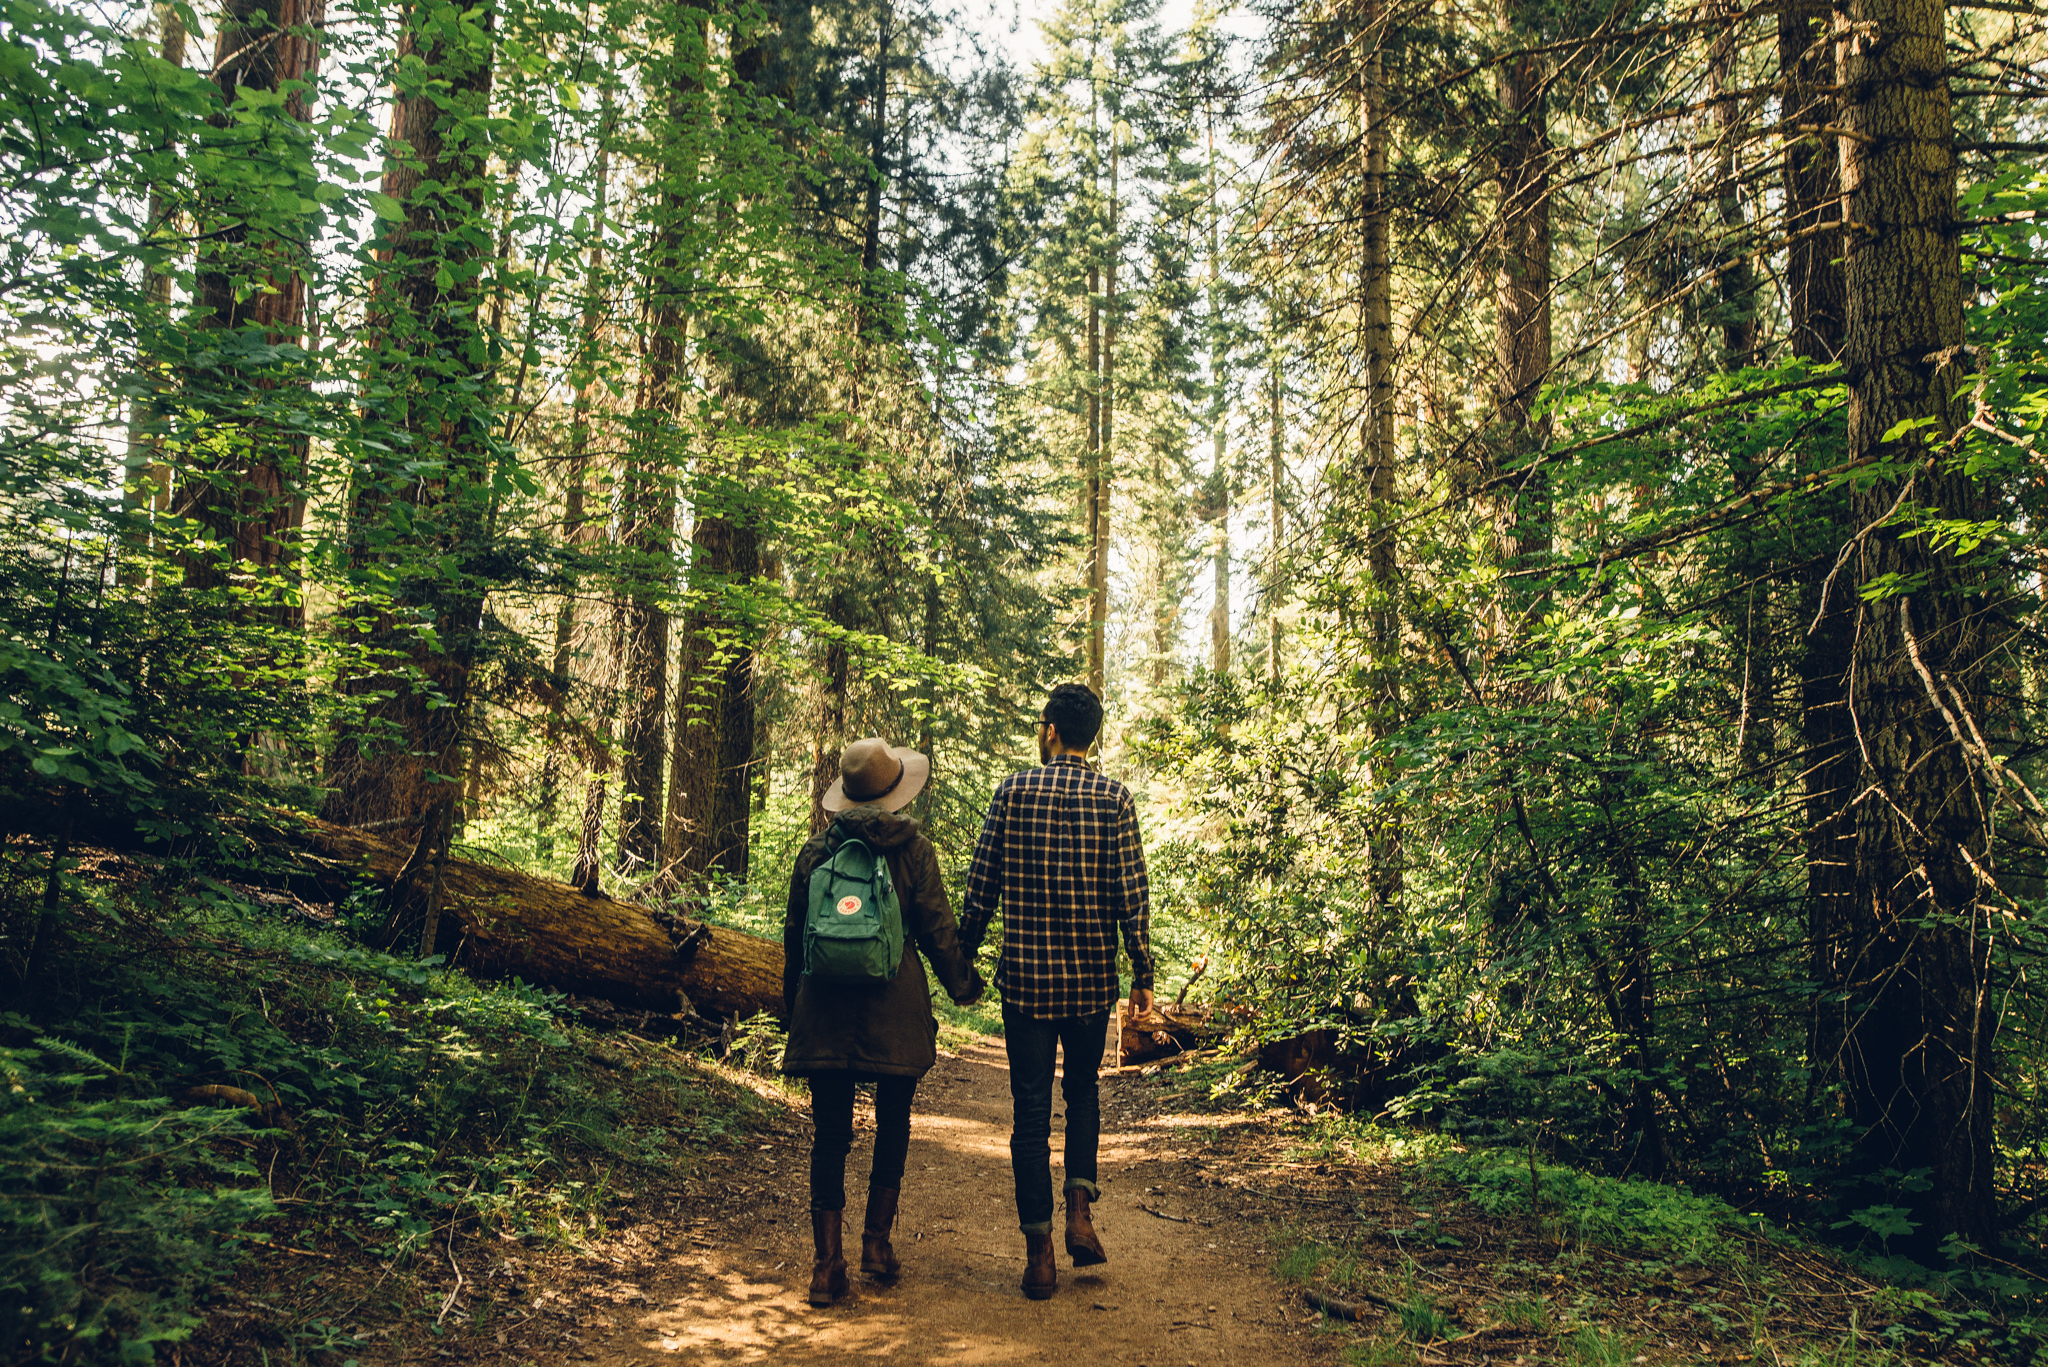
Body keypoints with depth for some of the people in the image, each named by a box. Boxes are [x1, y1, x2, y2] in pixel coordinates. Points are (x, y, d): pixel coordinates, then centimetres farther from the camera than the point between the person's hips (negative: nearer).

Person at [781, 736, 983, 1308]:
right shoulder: (912, 848, -4)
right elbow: (937, 927, -2)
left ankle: (828, 1260, 5)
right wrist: (964, 984, 14)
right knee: (892, 1122, 16)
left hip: (825, 1005, 2)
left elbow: (794, 934, 9)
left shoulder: (815, 849, 4)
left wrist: (793, 1005, 21)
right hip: (895, 1005, -2)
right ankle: (877, 1240, 17)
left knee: (830, 1132, 6)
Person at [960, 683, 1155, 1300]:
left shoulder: (1014, 791, -2)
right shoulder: (1114, 798, -3)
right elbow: (1131, 893, -5)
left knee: (1030, 1109, 6)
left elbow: (982, 884, -1)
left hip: (1026, 977, -1)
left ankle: (1039, 1250, 7)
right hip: (1093, 978, 1)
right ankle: (1080, 1206, 6)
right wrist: (1143, 974, 2)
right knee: (1083, 1091, 22)